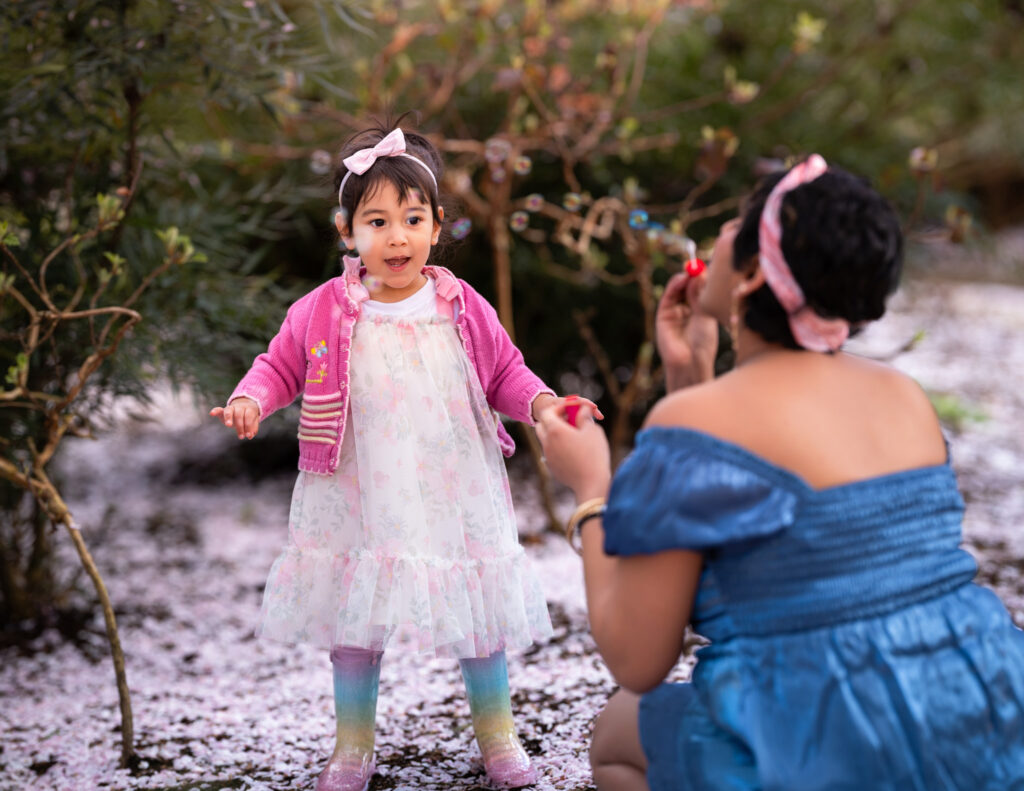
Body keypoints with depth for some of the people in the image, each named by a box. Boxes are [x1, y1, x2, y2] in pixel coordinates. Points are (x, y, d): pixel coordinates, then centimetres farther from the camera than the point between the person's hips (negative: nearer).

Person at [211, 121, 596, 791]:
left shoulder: (463, 310, -2)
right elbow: (280, 365, 7)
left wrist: (543, 402, -11)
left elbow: (506, 373, 7)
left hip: (453, 495, 1)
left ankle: (497, 734, 30)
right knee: (354, 622, 7)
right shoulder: (322, 313, -4)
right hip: (359, 502, 0)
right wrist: (250, 400, -12)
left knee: (478, 616, 8)